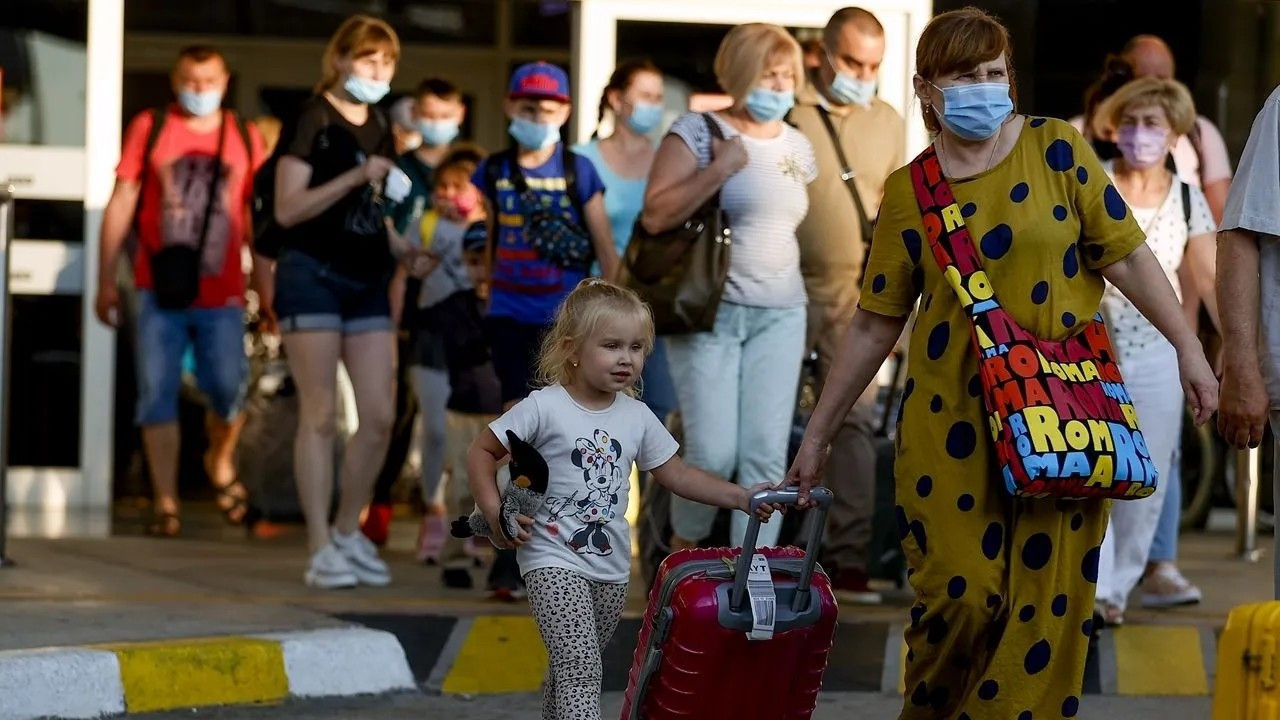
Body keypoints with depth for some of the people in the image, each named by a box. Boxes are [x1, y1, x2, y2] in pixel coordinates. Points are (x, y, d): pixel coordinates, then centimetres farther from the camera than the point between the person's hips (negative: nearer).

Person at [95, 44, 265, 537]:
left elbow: (256, 217, 9)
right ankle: (165, 503, 5)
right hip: (160, 290, 0)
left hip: (222, 293, 1)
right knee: (158, 396, -2)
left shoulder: (244, 139, 6)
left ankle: (220, 461, 29)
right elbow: (121, 204, 4)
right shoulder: (149, 128, 3)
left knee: (228, 391, -2)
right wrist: (106, 281, 1)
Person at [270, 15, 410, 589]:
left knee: (380, 417, 2)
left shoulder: (381, 129, 16)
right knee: (320, 416, -6)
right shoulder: (313, 122, -5)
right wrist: (354, 178, -19)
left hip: (368, 281, 7)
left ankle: (348, 531, 19)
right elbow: (287, 209, -13)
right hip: (313, 275, -7)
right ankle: (321, 550, -4)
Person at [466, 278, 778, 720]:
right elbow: (482, 453, -5)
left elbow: (676, 475, 12)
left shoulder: (637, 418, 5)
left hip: (611, 567, 6)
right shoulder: (545, 408, -11)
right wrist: (495, 514, -16)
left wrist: (741, 497, 2)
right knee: (579, 667, -18)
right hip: (554, 561, -6)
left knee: (572, 666, 18)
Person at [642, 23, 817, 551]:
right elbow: (656, 215, -15)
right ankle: (683, 549, 17)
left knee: (766, 456, -3)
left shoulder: (797, 147, 13)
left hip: (780, 315, 5)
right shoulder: (697, 133, -4)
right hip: (709, 312, -5)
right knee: (713, 454, -10)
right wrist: (720, 169, -20)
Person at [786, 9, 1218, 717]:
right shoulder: (909, 192, 5)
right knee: (959, 593, -8)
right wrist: (817, 437, 12)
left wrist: (1189, 347, -3)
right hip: (952, 414, 0)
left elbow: (1125, 256, 3)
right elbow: (875, 323, 10)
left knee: (1050, 592, -4)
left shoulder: (1054, 149, 1)